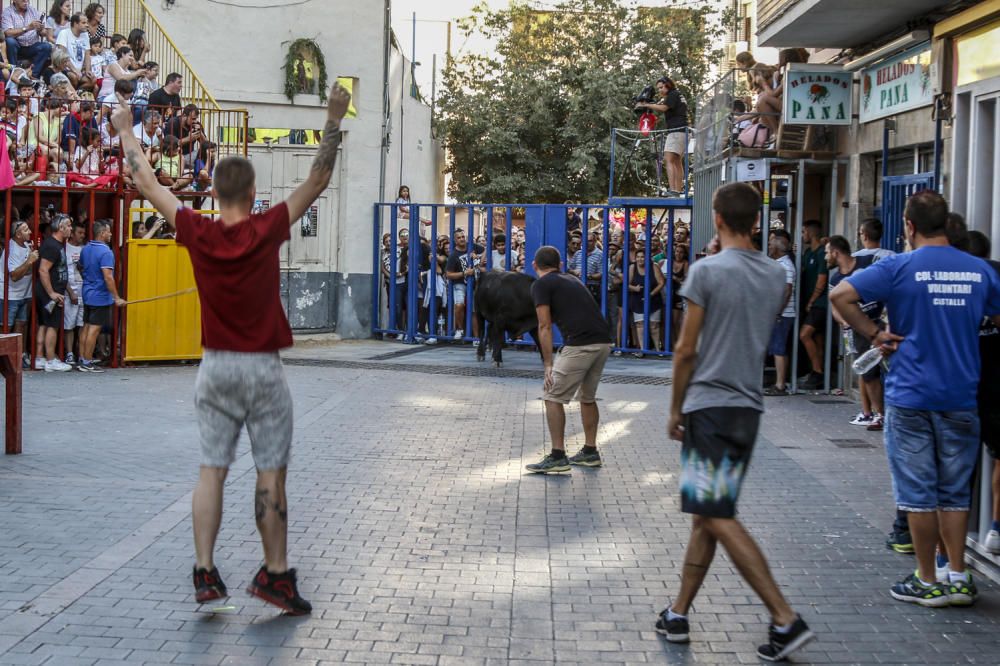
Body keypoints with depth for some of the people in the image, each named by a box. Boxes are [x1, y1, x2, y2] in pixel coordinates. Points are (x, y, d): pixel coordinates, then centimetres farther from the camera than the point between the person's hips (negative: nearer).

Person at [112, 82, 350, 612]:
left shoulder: (197, 234, -4)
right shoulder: (267, 232, -11)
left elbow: (148, 183, 8)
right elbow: (318, 181, -5)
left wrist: (125, 132, 20)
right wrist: (334, 120, 0)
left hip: (215, 368, 3)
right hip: (262, 369, -3)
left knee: (212, 471, 5)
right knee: (271, 474, 3)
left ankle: (205, 574, 3)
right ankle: (275, 574, 7)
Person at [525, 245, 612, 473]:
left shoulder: (540, 285, 4)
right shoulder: (572, 280, 26)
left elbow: (545, 327, -4)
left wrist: (548, 364, -4)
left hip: (579, 345, -7)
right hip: (604, 342, 7)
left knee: (553, 397, 2)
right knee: (587, 397, 23)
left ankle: (558, 457, -1)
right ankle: (590, 452, 27)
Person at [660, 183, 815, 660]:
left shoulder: (707, 271, -12)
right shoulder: (776, 276, 7)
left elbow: (686, 349, -10)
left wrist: (676, 409, 0)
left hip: (709, 406, -7)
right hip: (750, 406, 7)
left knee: (718, 518, -7)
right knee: (707, 514, 14)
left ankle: (786, 620, -12)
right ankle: (678, 614, 19)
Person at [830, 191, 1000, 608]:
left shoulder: (899, 268, -9)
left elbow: (840, 295, -18)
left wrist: (874, 333, -9)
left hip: (910, 396, -3)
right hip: (961, 397, 3)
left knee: (918, 492, 4)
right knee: (955, 491, 13)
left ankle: (927, 582, 10)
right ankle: (958, 577, 15)